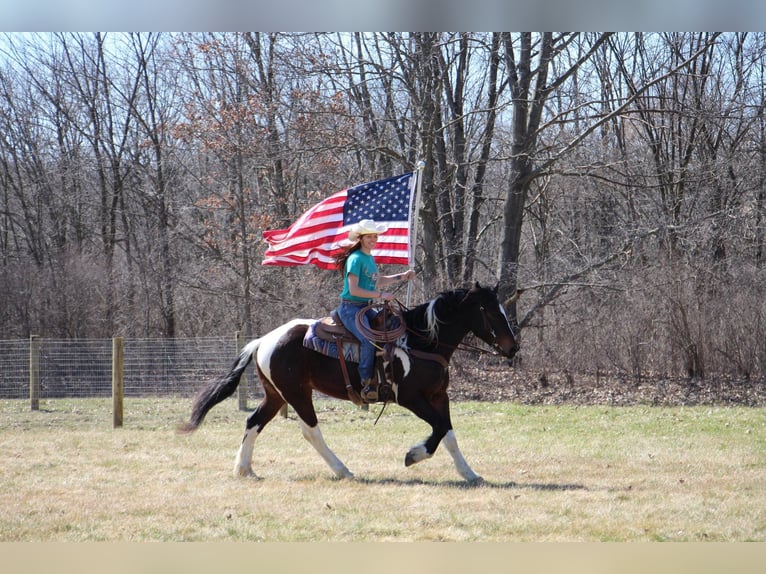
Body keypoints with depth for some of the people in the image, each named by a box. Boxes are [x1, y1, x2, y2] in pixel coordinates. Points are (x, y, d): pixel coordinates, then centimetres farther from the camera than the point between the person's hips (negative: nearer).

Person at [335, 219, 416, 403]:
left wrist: (402, 276, 20)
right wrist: (380, 295, -19)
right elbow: (354, 290, -20)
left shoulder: (370, 258, 15)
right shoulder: (356, 259, -13)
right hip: (350, 307, -9)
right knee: (368, 339, -28)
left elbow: (378, 281, 29)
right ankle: (367, 384, -24)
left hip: (365, 307, 9)